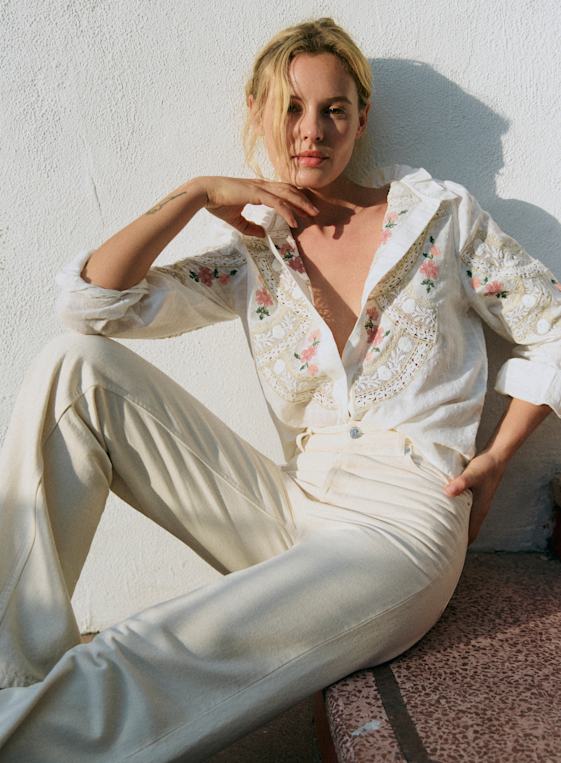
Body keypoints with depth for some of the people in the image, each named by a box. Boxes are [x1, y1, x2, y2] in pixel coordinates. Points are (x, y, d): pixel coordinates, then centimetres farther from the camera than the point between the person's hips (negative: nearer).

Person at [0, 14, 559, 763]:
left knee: (158, 668, -29)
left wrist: (493, 460, -1)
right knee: (75, 364, -10)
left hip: (403, 526, -3)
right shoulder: (251, 256, 9)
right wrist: (194, 194, -4)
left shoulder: (442, 214, 5)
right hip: (293, 510, 4)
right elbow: (92, 300, -2)